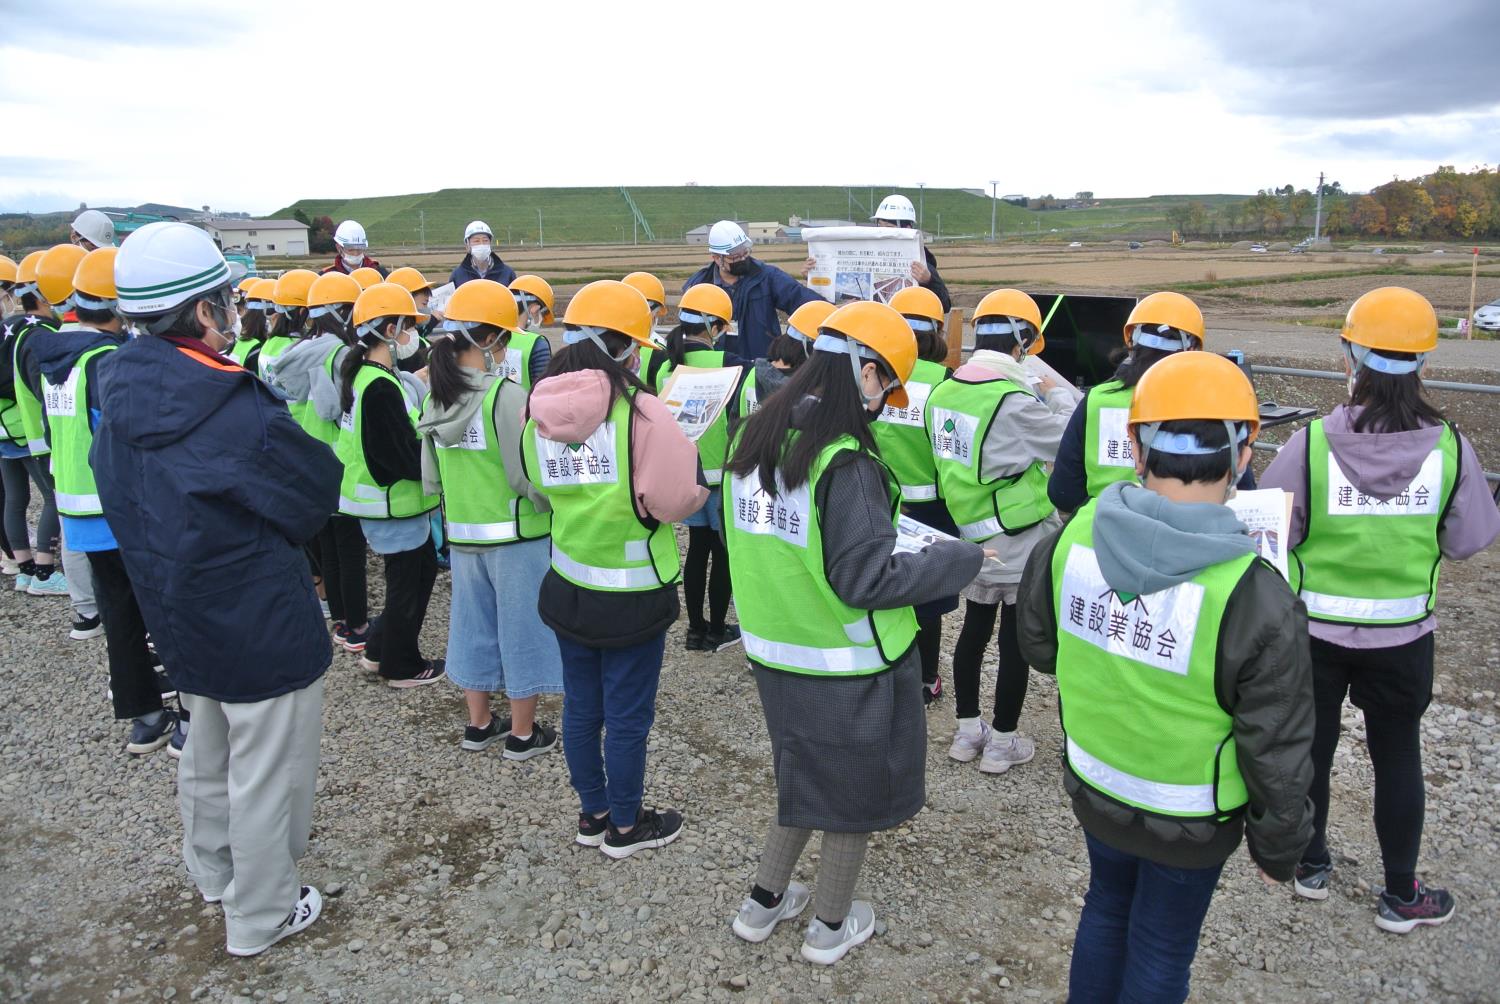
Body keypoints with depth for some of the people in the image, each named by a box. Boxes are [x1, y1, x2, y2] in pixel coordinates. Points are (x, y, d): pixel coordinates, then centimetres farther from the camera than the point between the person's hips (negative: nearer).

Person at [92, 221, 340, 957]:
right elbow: (316, 495, -16)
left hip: (178, 618, 8)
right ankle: (261, 915, 30)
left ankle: (212, 871, 50)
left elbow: (128, 506, 7)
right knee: (264, 778, 11)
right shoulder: (239, 414, -29)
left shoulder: (120, 400, -5)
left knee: (205, 757, 28)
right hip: (262, 629, -8)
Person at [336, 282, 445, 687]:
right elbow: (410, 459, -25)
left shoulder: (363, 374, 6)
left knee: (422, 567, 21)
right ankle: (401, 667, 24)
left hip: (384, 497, 9)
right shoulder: (381, 387, -24)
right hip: (394, 503, -9)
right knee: (407, 584, 7)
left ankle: (379, 649, 32)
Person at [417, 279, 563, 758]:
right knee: (521, 627, 8)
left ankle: (479, 723, 32)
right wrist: (548, 504, -1)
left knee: (474, 623, 19)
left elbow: (431, 477, 8)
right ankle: (522, 733, 20)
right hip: (517, 535, -6)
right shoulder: (506, 395, -20)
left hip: (462, 533, 6)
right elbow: (530, 476, -19)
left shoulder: (435, 398, 1)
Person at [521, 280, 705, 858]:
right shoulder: (638, 410, -23)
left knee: (582, 706, 20)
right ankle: (625, 827, 29)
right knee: (628, 714, 11)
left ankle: (593, 815, 37)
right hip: (633, 597, -6)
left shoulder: (539, 413, -4)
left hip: (568, 588, 6)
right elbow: (682, 496, -20)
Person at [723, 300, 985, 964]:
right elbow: (866, 581, -25)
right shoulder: (845, 461, -26)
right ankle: (831, 927, 35)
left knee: (804, 776, 28)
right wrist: (961, 559, -13)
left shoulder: (754, 437, -3)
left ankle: (763, 902, 39)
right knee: (854, 789, 17)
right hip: (849, 666, -6)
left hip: (772, 651, 7)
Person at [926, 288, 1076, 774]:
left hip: (971, 537, 7)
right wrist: (1059, 396, 2)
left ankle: (967, 730, 30)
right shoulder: (1015, 401, -24)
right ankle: (1003, 742, 19)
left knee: (975, 628, 18)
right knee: (1016, 638, 7)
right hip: (1021, 541, -7)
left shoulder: (943, 391, -2)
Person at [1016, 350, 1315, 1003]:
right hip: (1188, 822, -4)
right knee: (1160, 951, 20)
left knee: (1107, 906, 28)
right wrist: (1279, 849, -1)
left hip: (1092, 787, 4)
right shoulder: (1256, 600, -29)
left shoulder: (1072, 538, -18)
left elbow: (1038, 646, 0)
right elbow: (1277, 755, -18)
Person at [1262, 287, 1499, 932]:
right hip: (1403, 635, 1)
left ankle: (1312, 864, 35)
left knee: (1311, 746, 17)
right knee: (1397, 756, 16)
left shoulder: (1311, 443, -19)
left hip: (1314, 630, -1)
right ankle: (1400, 896, 30)